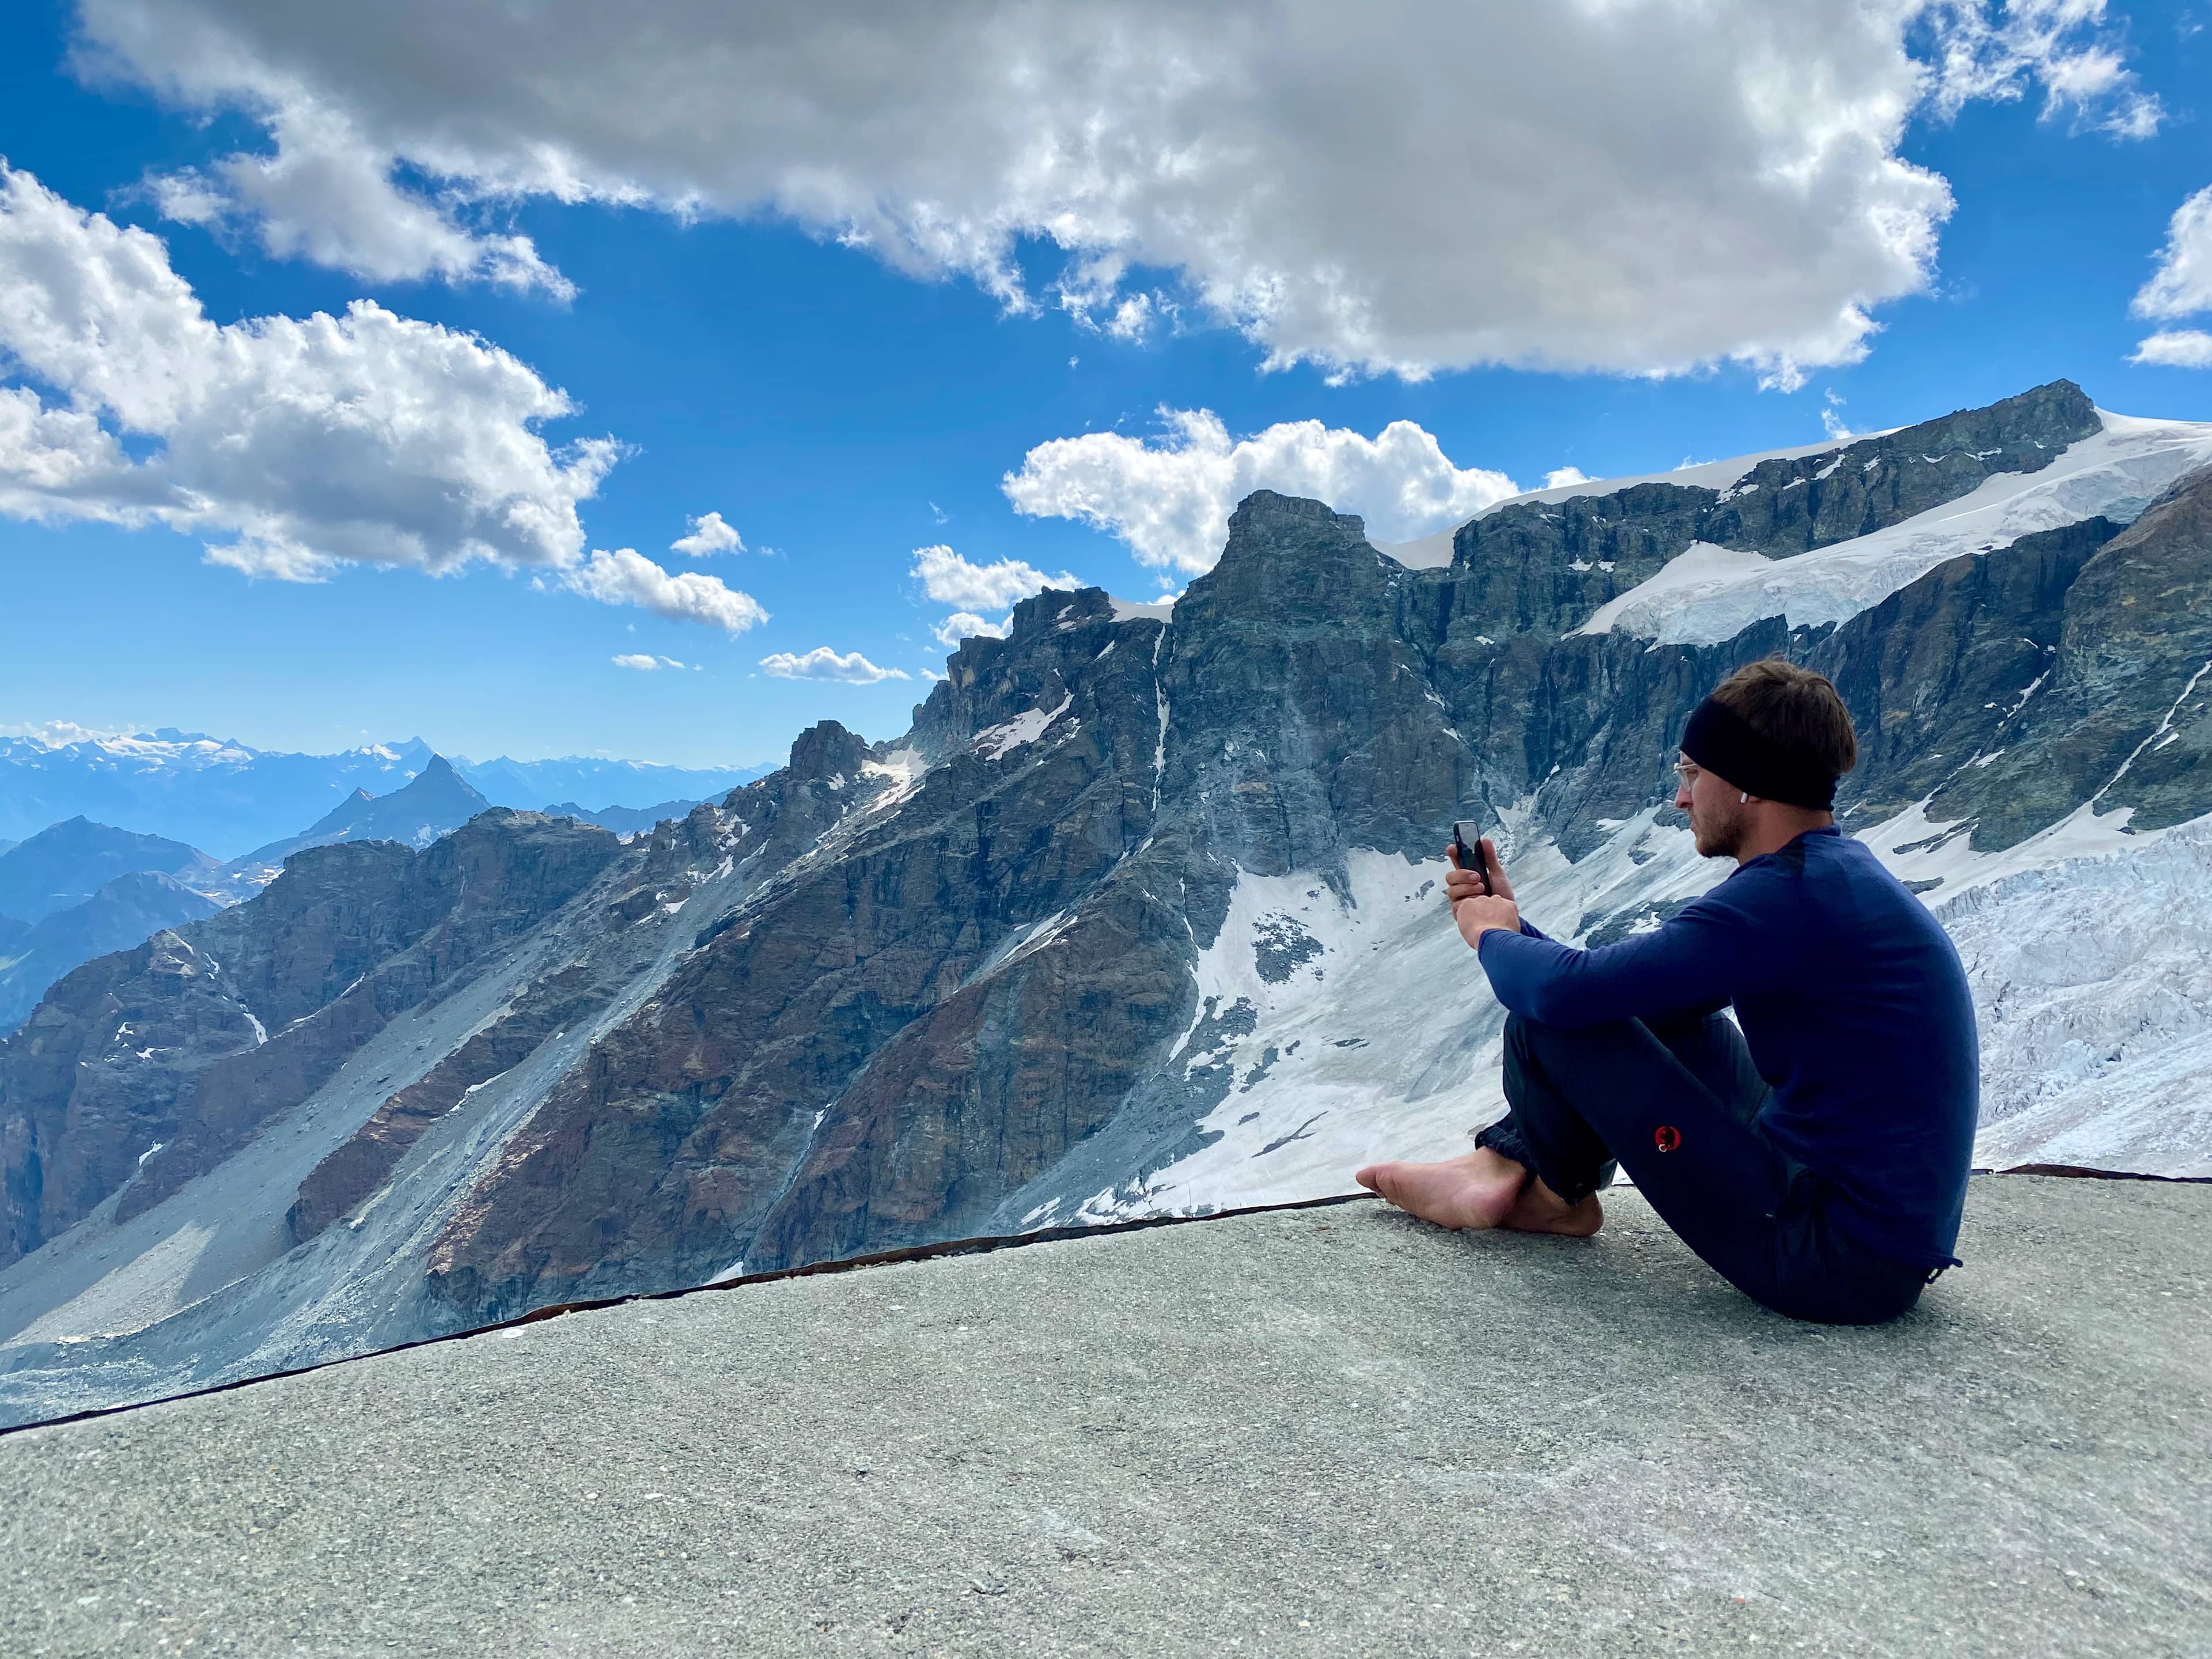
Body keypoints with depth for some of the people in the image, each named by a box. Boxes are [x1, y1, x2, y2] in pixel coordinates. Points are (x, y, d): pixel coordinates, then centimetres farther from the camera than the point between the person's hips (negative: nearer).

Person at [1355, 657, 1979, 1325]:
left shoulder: (1789, 898, -24)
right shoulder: (1837, 870, 9)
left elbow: (1569, 990, -26)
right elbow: (1625, 983, 13)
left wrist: (1491, 936, -4)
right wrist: (1511, 923, 10)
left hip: (1838, 1264, -10)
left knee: (1551, 1018, -11)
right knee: (1659, 1005, 19)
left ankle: (1558, 1191, 18)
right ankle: (1512, 1169, 16)